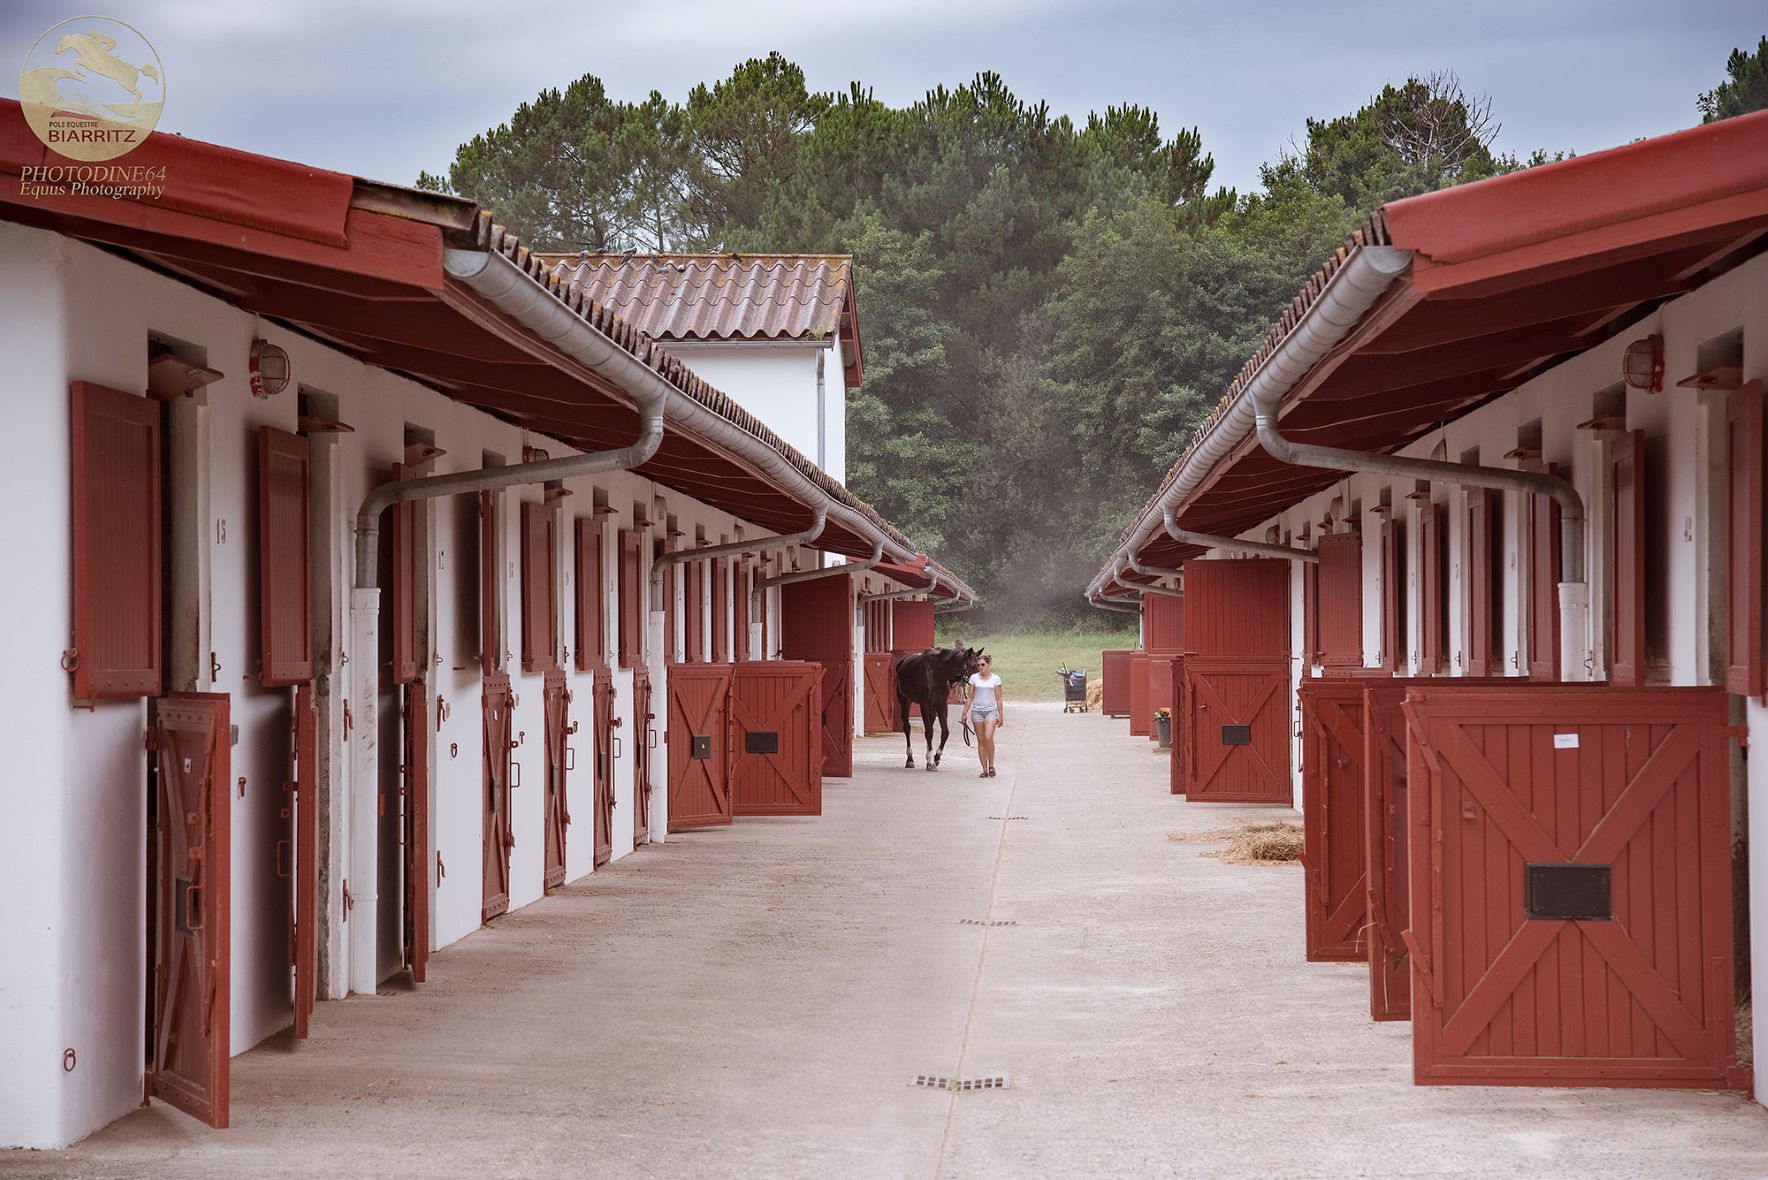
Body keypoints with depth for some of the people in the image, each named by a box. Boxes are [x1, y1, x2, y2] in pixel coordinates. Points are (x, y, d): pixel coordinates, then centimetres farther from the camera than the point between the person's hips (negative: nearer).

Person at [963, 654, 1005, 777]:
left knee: (988, 738, -19)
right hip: (977, 711, 2)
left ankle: (991, 765, -4)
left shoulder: (995, 679, 2)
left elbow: (999, 699, 3)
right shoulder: (974, 678, 6)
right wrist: (965, 713, 5)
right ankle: (984, 769, 6)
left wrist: (1001, 716, 0)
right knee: (981, 741, 2)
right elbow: (970, 697, 9)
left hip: (991, 710, -2)